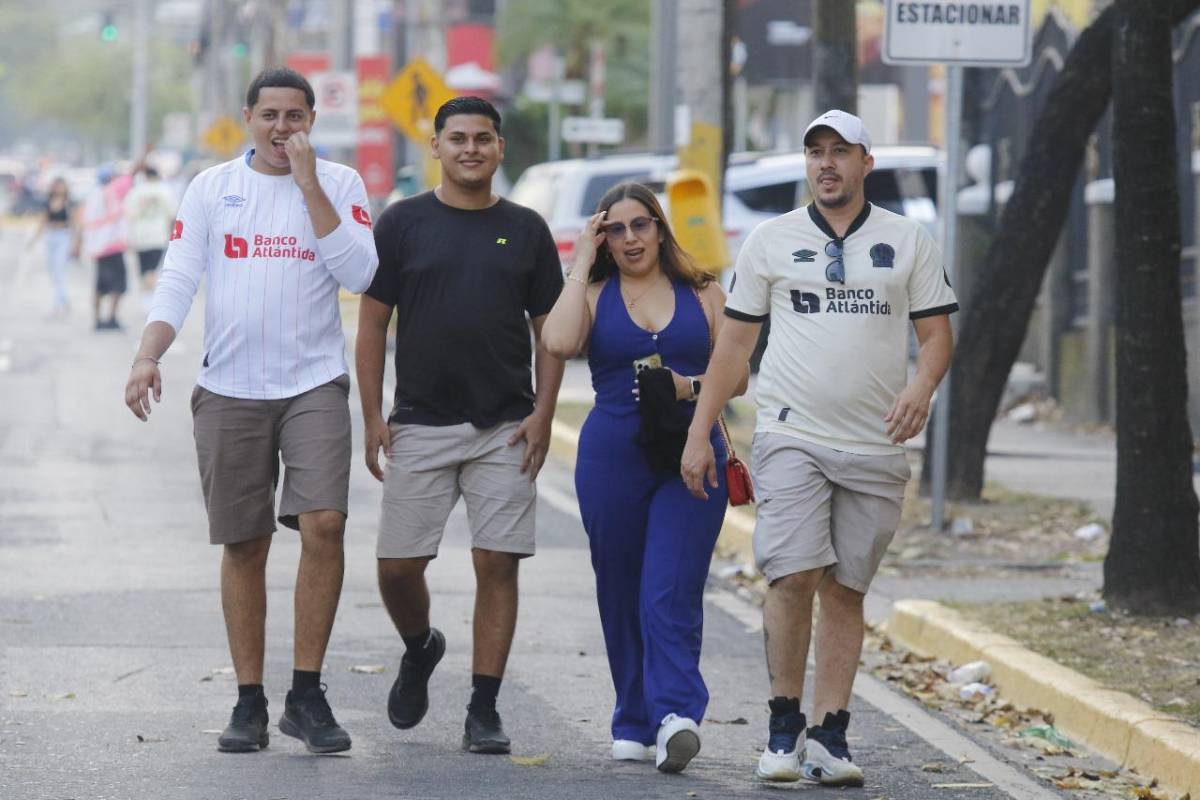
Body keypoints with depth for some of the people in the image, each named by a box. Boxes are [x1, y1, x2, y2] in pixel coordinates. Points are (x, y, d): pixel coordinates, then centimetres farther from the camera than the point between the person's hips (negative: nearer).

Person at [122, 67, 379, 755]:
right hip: (230, 389, 2)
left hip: (314, 385, -2)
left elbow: (359, 273, -10)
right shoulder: (213, 188, 7)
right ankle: (250, 702, 13)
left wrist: (308, 184, -12)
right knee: (244, 545, 5)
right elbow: (178, 280, 2)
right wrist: (148, 356, -14)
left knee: (324, 524, -17)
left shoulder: (339, 184, 3)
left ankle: (307, 695, -7)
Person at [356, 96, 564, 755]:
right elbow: (372, 324, 4)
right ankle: (419, 649, 30)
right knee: (397, 565, -1)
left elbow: (550, 330, 10)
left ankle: (483, 711, 1)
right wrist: (372, 416, -3)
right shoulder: (403, 223, 4)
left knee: (496, 565, -4)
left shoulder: (526, 230, 8)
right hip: (419, 426, 0)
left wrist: (543, 414, -1)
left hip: (505, 428, 0)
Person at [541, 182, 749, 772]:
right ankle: (635, 725, 16)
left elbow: (738, 374, 8)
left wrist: (691, 386, -12)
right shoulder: (595, 295, 7)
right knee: (621, 595, 6)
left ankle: (676, 715, -24)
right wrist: (582, 263, -5)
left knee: (670, 594, -13)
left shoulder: (703, 293, 10)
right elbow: (559, 342, -14)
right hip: (611, 455, 1)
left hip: (692, 457, -1)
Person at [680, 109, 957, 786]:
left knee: (846, 591, 3)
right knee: (793, 576, -14)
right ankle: (785, 726, -3)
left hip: (875, 447, 1)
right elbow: (735, 341, 11)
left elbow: (938, 330, 8)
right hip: (791, 437, -1)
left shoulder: (909, 241, 9)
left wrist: (922, 385, -14)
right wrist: (700, 433, 6)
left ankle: (829, 737, 5)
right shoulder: (772, 241, 8)